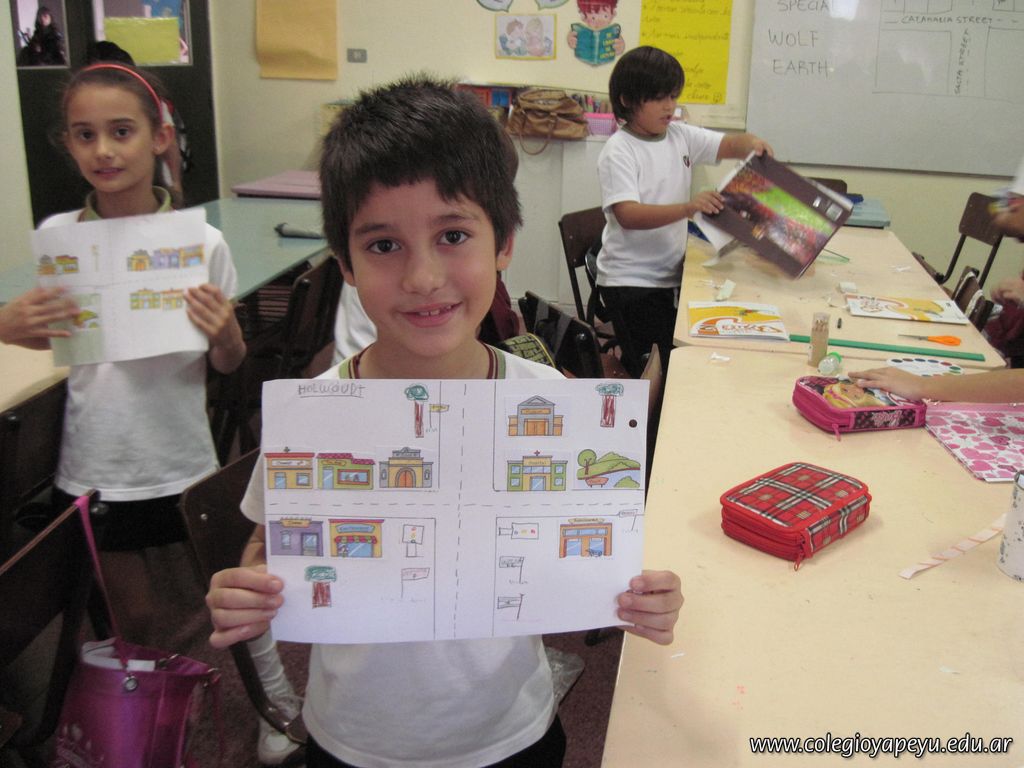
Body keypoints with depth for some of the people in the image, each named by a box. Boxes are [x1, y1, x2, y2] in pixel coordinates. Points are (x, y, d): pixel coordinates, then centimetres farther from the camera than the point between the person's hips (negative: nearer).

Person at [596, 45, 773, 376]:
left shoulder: (680, 135, 6)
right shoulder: (619, 151, -14)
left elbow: (730, 144, 11)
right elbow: (628, 215, -27)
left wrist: (751, 143, -14)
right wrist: (689, 207, -38)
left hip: (670, 273, 7)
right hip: (630, 280, -7)